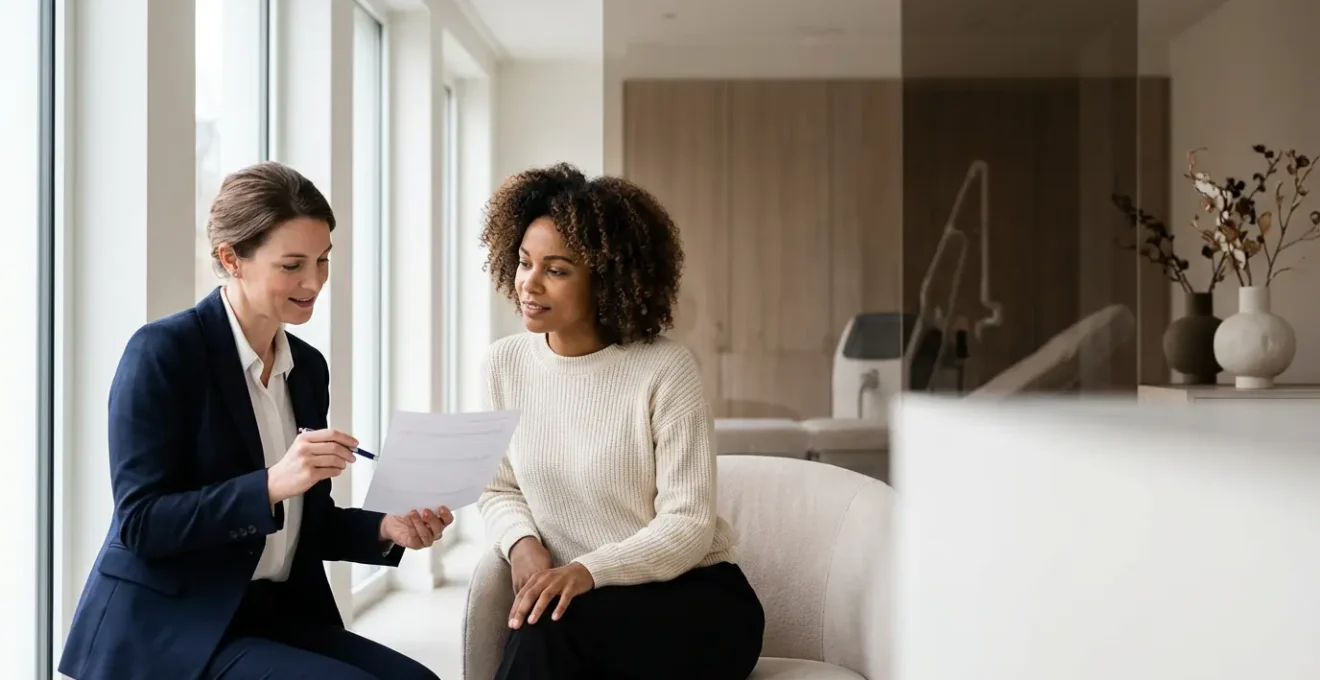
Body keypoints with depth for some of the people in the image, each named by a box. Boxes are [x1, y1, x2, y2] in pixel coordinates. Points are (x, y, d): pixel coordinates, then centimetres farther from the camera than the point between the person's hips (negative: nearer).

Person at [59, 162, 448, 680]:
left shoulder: (308, 367, 10)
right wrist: (271, 484, -28)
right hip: (166, 630, -6)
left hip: (277, 619, 6)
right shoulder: (163, 352, -10)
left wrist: (384, 529, -3)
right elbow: (140, 523, -16)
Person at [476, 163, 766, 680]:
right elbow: (498, 490, 11)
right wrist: (522, 543, -12)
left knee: (546, 626, -31)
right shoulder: (505, 363, 2)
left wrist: (590, 571, -29)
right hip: (584, 599, 4)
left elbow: (689, 524, -15)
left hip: (696, 602, -3)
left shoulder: (665, 370, -14)